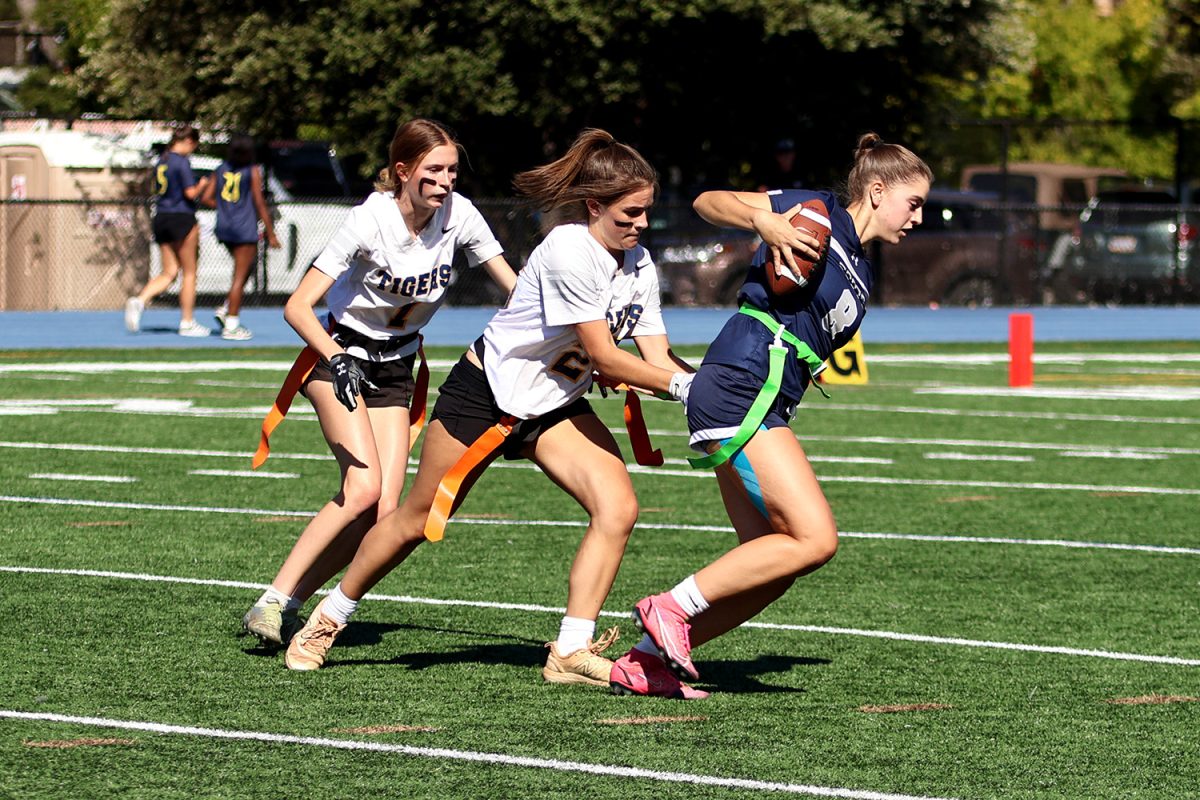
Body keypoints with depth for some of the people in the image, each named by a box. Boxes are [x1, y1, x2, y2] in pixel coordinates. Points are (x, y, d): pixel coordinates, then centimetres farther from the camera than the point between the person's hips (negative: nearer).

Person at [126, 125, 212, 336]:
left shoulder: (161, 161, 11)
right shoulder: (182, 162, -13)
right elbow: (191, 193, -17)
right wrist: (204, 183, 4)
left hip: (161, 217, 7)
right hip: (181, 218, -7)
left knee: (169, 273, 9)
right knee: (189, 272, 5)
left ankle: (139, 301, -15)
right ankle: (187, 323, 9)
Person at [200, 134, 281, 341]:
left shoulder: (221, 169, 7)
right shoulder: (252, 171, -7)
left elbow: (206, 198, 5)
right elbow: (260, 203, -9)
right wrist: (270, 233, -6)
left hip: (224, 228, 6)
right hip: (245, 229, -6)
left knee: (244, 270, 22)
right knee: (240, 276, -1)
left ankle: (224, 309, 10)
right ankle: (231, 325, -1)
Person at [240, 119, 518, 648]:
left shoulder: (458, 214, -11)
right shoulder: (371, 220, -24)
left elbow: (515, 287, -2)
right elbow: (297, 307, -25)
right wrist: (337, 362, -40)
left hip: (395, 370, 5)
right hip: (342, 355, -5)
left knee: (384, 510, -9)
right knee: (364, 486, -24)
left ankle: (288, 606, -1)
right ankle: (274, 602, -16)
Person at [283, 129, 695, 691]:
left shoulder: (638, 263, -3)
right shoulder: (570, 251, -27)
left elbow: (657, 358, -6)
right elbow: (604, 355, -27)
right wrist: (681, 386, -30)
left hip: (555, 407, 7)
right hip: (485, 392, -7)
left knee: (617, 507, -17)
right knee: (417, 520, 6)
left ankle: (571, 652, -17)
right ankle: (330, 616, 29)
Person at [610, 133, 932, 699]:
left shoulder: (859, 274, 22)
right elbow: (708, 202, -2)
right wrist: (764, 221, -21)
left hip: (763, 407, 9)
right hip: (740, 391, -9)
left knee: (770, 568, 3)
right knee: (815, 539, -16)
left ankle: (643, 661, 4)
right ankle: (672, 607, -11)